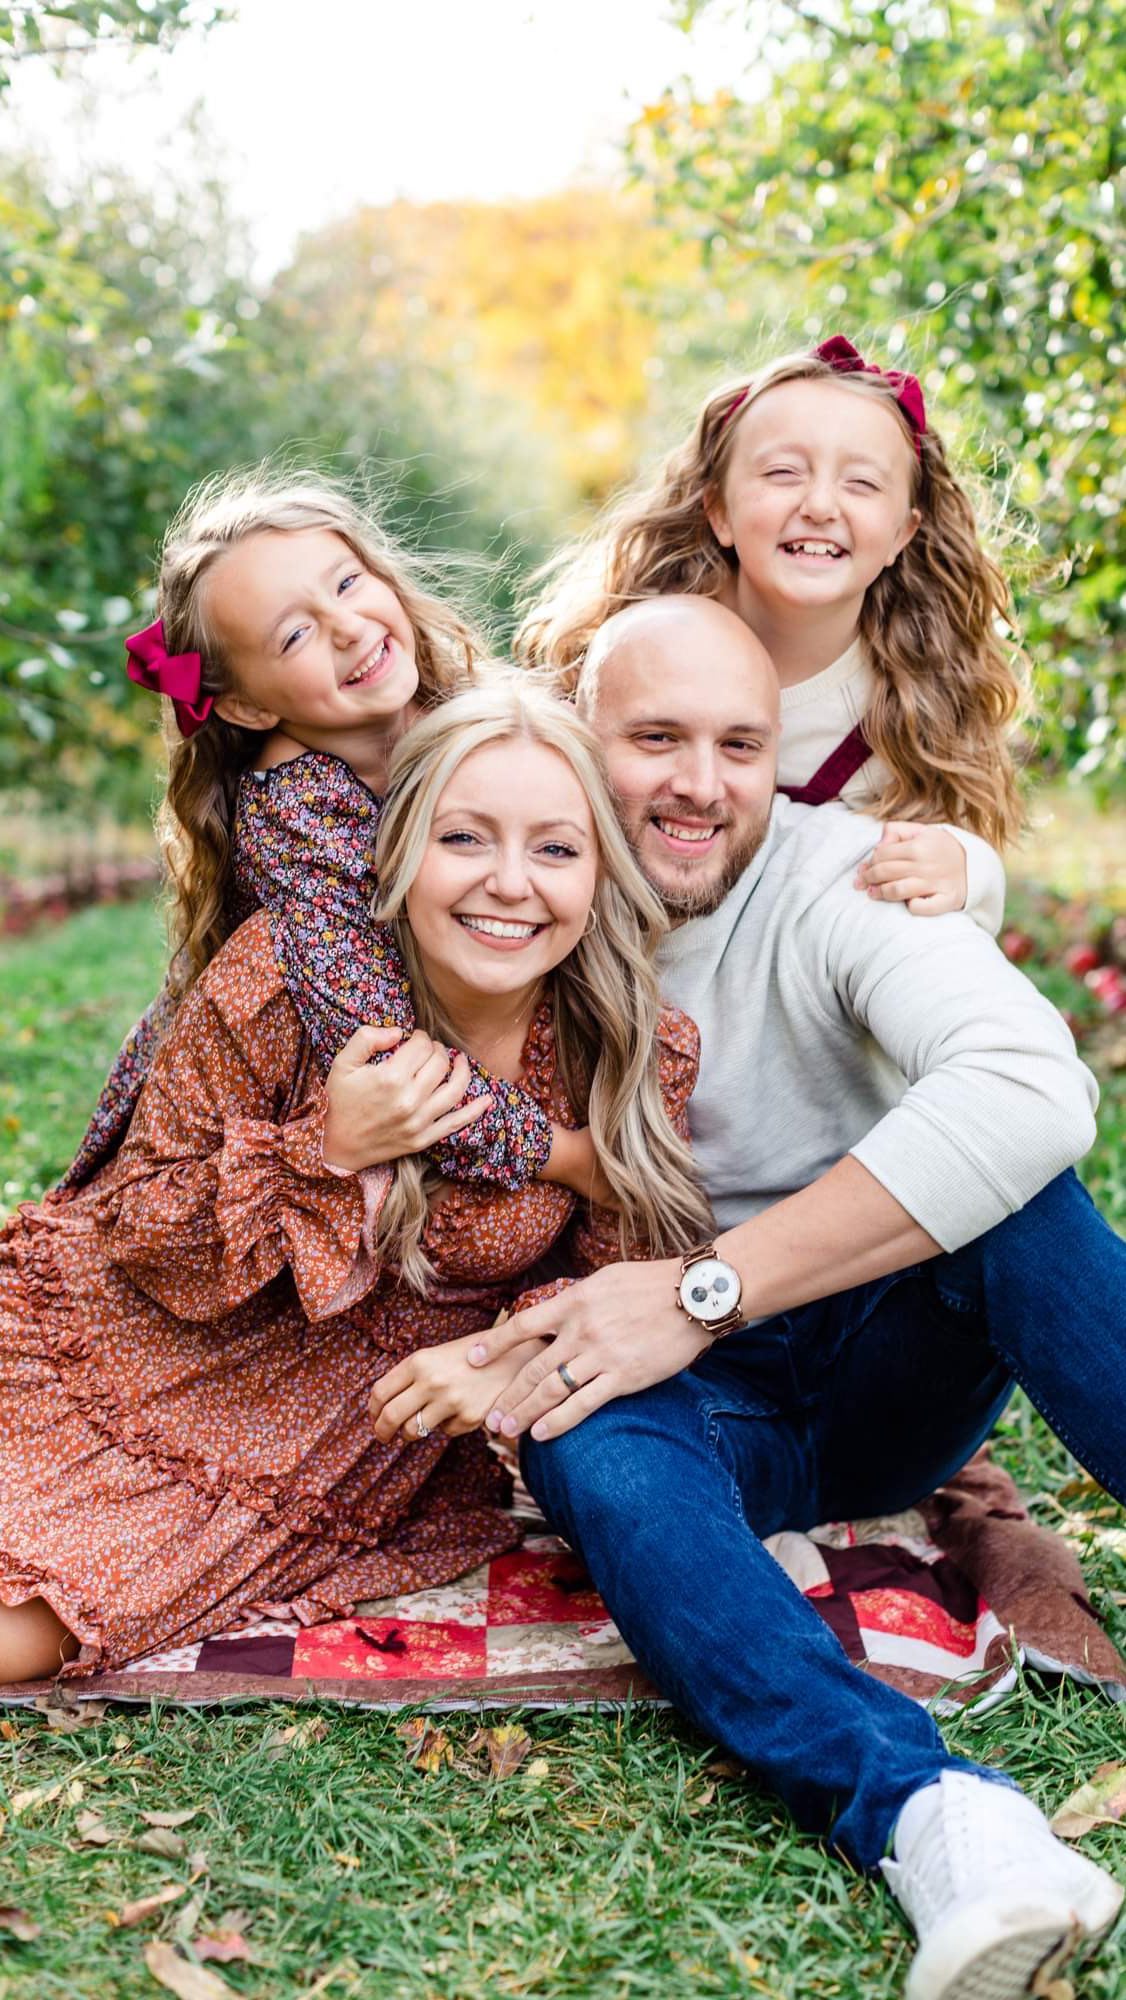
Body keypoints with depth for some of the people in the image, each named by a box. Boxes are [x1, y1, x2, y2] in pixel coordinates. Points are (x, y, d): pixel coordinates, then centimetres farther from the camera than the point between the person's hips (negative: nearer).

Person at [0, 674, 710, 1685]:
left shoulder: (644, 1055, -16)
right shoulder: (289, 971, -20)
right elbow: (139, 1231, -13)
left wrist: (519, 1356, -25)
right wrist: (325, 1149, -29)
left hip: (369, 1430, 0)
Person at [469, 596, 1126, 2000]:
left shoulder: (838, 878, -12)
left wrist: (703, 1289, -34)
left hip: (891, 1361, -1)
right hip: (694, 1404, 1)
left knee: (996, 1181, -29)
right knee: (590, 1444, -33)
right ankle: (923, 1808, -49)